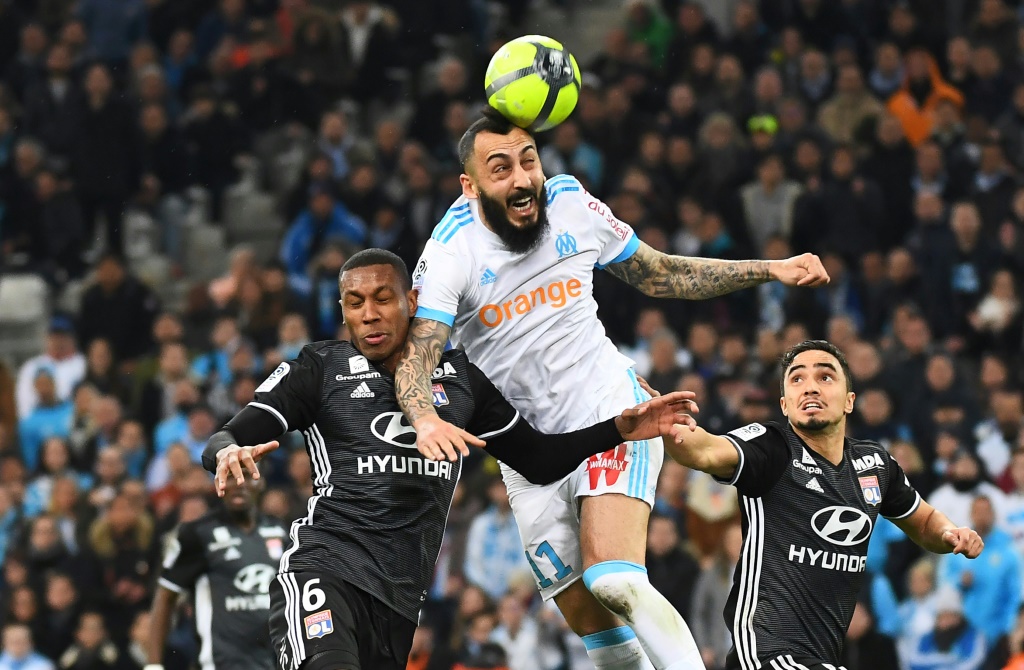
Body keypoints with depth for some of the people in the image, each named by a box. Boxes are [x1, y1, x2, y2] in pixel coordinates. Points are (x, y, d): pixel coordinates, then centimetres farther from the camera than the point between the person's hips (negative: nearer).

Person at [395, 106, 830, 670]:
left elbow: (658, 275, 12)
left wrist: (772, 270, 7)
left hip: (611, 411, -1)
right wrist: (425, 420, -47)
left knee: (612, 579, -24)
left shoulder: (571, 204, -4)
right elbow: (414, 355, -24)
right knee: (590, 621, 3)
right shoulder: (452, 250, -12)